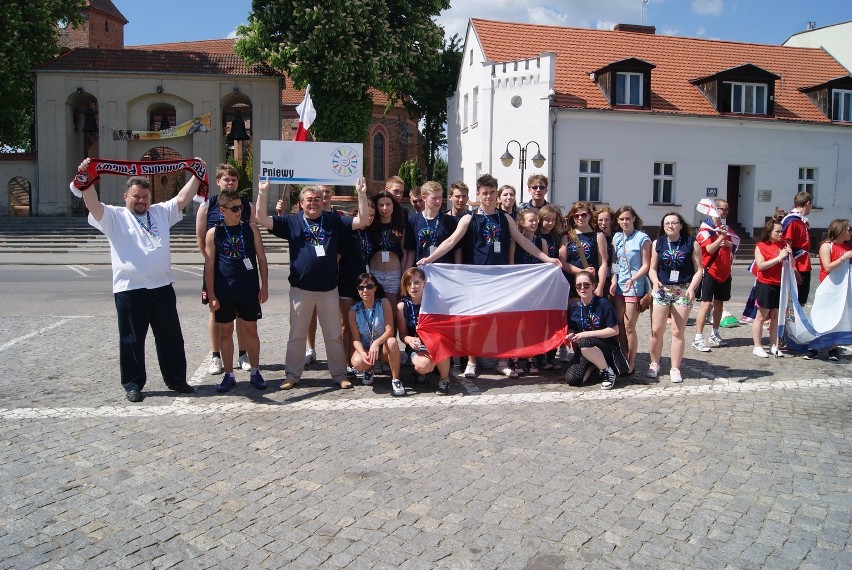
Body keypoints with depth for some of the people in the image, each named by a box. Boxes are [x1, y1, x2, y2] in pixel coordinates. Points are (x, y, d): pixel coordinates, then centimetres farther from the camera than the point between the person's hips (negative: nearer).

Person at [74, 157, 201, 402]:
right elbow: (93, 205, -11)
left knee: (171, 337, 11)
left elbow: (182, 198, 13)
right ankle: (133, 384, 17)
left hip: (163, 287, 4)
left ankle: (175, 378, 23)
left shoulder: (161, 212, 15)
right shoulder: (114, 217, 4)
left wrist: (197, 176, 8)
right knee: (132, 340, 5)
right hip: (129, 290, -4)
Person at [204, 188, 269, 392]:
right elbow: (209, 266, -1)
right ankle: (229, 375, 19)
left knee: (251, 330, 8)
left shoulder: (250, 229, 1)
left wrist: (264, 286, -1)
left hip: (249, 291, 0)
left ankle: (255, 372, 20)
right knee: (225, 332, 8)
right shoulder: (213, 233, -2)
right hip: (224, 292, 0)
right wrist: (211, 295, -5)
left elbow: (261, 258, 4)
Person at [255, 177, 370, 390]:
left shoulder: (333, 220, 5)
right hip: (300, 288, 0)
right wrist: (262, 192, -15)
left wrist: (361, 194, -11)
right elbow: (262, 219, -5)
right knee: (297, 335, 9)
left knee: (334, 335, 8)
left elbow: (362, 221, -1)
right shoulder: (292, 221, 3)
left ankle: (339, 374, 20)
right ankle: (293, 375, 21)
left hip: (328, 288, 1)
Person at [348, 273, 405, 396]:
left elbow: (390, 330, -18)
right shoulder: (354, 311, -8)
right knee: (358, 362, -33)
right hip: (364, 348, 1)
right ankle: (369, 370, 7)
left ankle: (395, 380, -21)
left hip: (383, 347, -1)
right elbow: (356, 339, -10)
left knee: (392, 341, -36)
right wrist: (362, 353, -31)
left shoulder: (384, 303, -12)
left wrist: (376, 343, -37)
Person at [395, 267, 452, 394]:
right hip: (416, 347, 0)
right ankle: (422, 372, 9)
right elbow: (402, 334, -2)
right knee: (423, 365, -33)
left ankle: (444, 378, -10)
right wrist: (410, 340, -25)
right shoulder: (402, 306, -7)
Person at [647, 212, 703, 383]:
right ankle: (654, 364, 18)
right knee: (656, 330, 1)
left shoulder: (691, 244, -1)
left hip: (683, 291, -1)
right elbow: (652, 268, 7)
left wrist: (692, 288, -16)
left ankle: (675, 369, 12)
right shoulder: (658, 243, 5)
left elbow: (698, 270, -1)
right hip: (662, 290, 2)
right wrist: (655, 281, -13)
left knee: (677, 332, 2)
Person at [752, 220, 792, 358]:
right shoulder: (761, 246, -5)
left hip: (780, 285, 5)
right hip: (765, 285, -5)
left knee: (776, 316, 9)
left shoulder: (783, 245, 10)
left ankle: (773, 346, 16)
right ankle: (757, 347, 6)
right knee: (761, 317, 1)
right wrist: (779, 257, -20)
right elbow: (761, 265, -16)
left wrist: (789, 254, -3)